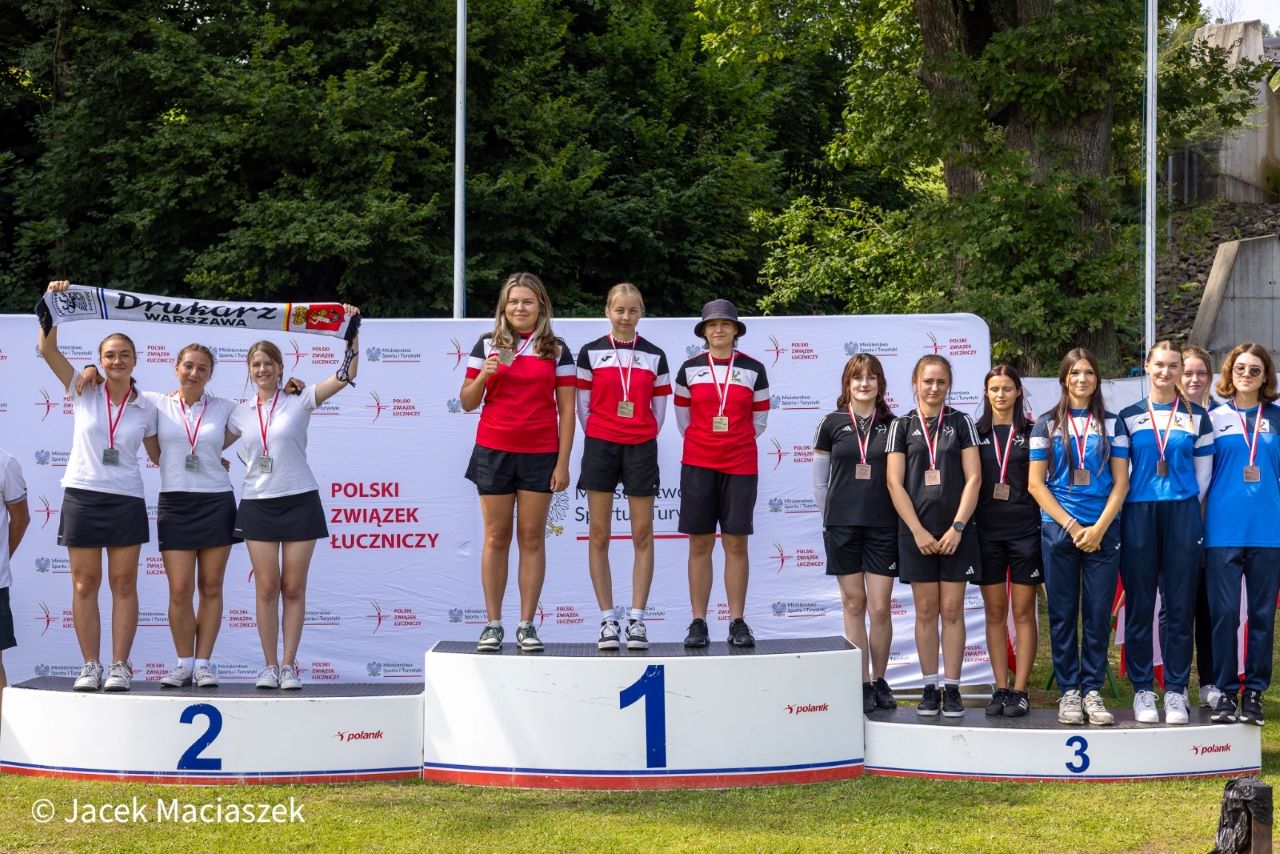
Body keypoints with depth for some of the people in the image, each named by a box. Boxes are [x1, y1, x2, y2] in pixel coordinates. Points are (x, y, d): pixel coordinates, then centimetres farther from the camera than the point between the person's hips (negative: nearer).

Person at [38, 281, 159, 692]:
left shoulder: (146, 408, 6)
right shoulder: (83, 392, 3)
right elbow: (47, 348, -4)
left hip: (127, 500, 0)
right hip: (81, 495, 0)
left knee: (123, 584, 1)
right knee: (84, 584, 1)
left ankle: (120, 666, 4)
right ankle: (90, 666, 6)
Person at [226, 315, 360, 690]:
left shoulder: (299, 402, 2)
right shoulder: (241, 413, 10)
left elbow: (346, 375, -6)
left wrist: (352, 332, -11)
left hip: (299, 501, -2)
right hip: (257, 504, 2)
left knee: (294, 587, -1)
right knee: (266, 587, -1)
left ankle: (289, 665, 4)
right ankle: (270, 666, 5)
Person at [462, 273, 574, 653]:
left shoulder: (556, 350, 4)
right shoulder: (487, 346, 5)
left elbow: (566, 409, 3)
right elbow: (467, 402, 7)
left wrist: (563, 463, -3)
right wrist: (483, 376, -13)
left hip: (540, 454, 0)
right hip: (494, 451, 1)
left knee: (532, 537, 1)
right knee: (496, 536, 3)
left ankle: (527, 625, 4)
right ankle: (493, 624, 6)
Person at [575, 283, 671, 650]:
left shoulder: (654, 356, 7)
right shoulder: (591, 353, 4)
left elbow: (659, 409, 11)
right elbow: (583, 406, 6)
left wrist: (644, 437, 5)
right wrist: (599, 438, 4)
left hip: (641, 448, 1)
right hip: (600, 445, -1)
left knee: (642, 534, -2)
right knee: (599, 534, -2)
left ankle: (637, 620, 2)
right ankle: (607, 620, 3)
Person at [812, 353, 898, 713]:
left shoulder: (893, 426, 5)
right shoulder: (832, 424, 4)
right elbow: (820, 482, 9)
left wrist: (899, 518, 4)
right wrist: (834, 517, 8)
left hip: (883, 526, 0)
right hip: (842, 527, 0)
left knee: (880, 606, -2)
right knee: (854, 603, 2)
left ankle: (879, 680, 12)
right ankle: (862, 684, 7)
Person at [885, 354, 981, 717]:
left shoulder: (961, 423, 6)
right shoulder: (902, 426, 6)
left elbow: (973, 478, -1)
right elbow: (895, 484, 1)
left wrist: (957, 528, -10)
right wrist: (918, 531, -8)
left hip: (956, 532, 0)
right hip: (916, 531, 0)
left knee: (952, 610, -1)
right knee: (926, 611, 3)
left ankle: (952, 689, 2)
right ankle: (930, 688, 7)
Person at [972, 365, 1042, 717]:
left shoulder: (1032, 431, 4)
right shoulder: (976, 433, 8)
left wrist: (1046, 522, -4)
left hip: (1024, 528, -2)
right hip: (987, 530, 2)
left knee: (1023, 612, 0)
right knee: (995, 612, 4)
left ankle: (1019, 691, 2)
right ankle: (1000, 688, 8)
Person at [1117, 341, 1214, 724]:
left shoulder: (1196, 416, 9)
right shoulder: (1129, 416, 7)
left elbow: (1204, 468, 11)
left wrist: (1187, 505, 4)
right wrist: (1130, 506, 2)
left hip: (1183, 516, 0)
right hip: (1138, 516, 0)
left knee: (1181, 606, 0)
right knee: (1139, 607, 0)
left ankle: (1176, 692, 5)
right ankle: (1142, 690, 6)